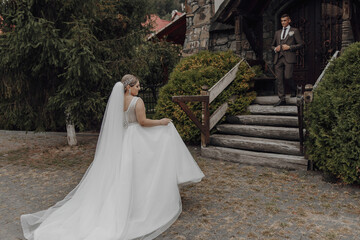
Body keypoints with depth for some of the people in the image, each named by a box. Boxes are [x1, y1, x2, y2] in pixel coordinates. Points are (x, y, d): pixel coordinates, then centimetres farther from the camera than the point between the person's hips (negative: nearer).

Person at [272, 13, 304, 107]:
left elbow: (301, 44, 5)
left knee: (287, 77, -15)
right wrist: (275, 49, 4)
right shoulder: (277, 32, 23)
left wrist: (289, 47, -9)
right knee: (279, 79, -2)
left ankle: (293, 89, 17)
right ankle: (282, 99, 2)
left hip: (289, 58, -4)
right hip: (278, 58, 4)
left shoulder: (294, 31, 11)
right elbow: (273, 45, 28)